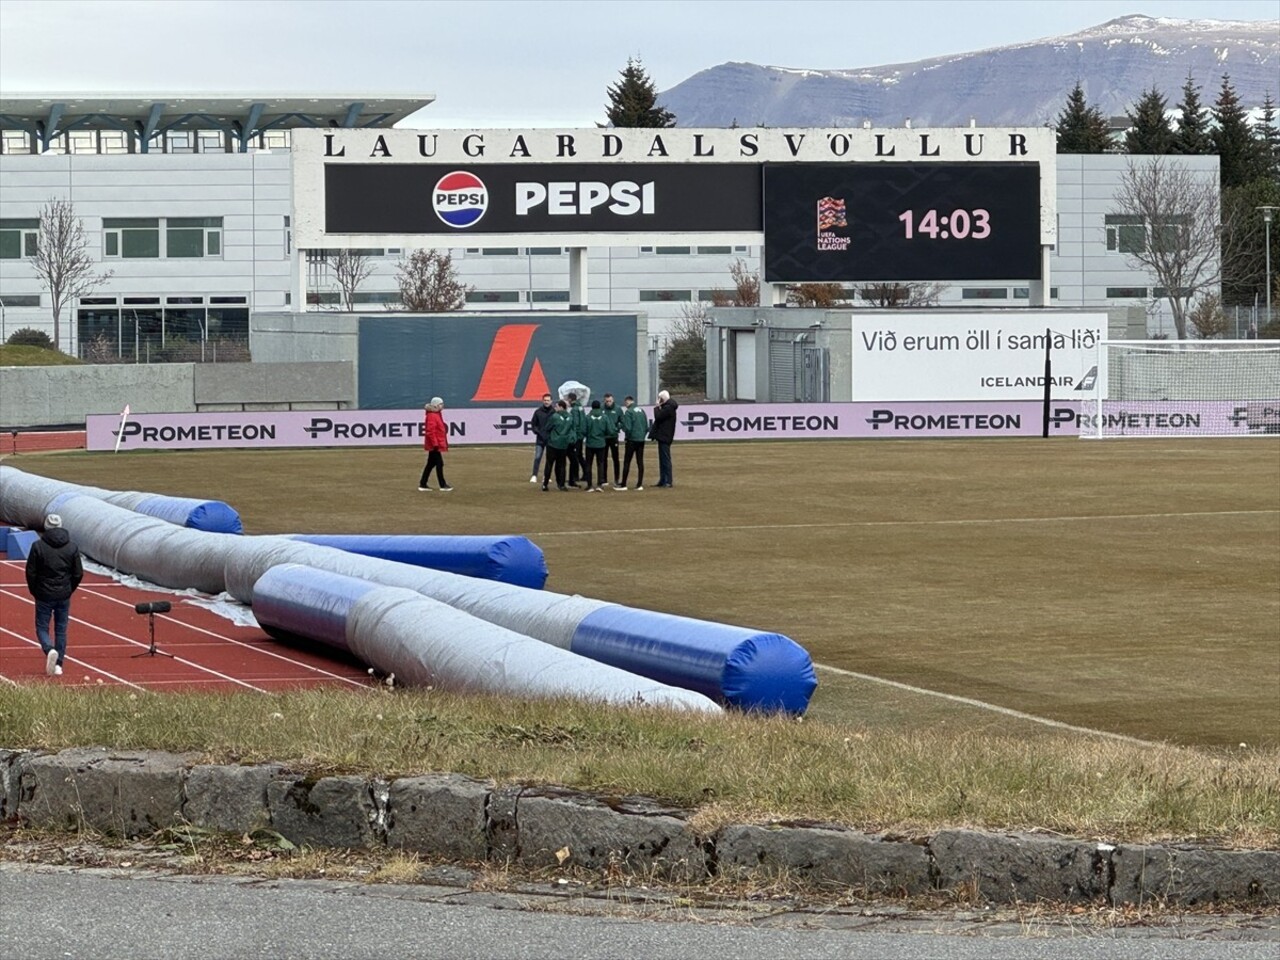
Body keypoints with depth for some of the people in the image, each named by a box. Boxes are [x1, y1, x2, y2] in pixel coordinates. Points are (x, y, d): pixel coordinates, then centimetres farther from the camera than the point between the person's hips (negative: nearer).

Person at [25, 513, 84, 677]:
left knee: (42, 627, 7)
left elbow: (31, 573, -7)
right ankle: (58, 664, 10)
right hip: (64, 596, 3)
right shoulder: (72, 548, -1)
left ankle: (50, 650, -21)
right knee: (61, 630, 11)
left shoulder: (38, 546, -9)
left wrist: (35, 591, 8)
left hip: (44, 596, -3)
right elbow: (78, 574, 2)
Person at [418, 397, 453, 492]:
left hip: (436, 444, 11)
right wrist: (435, 444, -24)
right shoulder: (431, 416, -17)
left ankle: (423, 484, 17)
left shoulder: (437, 414, 15)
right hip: (434, 445, -11)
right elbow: (430, 431, -23)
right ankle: (442, 485, 0)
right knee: (439, 463, -5)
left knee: (431, 464, 13)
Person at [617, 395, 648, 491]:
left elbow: (627, 428, -16)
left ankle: (623, 485, 1)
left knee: (627, 462, 0)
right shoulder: (641, 410, 7)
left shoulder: (628, 412, -11)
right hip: (641, 440, 6)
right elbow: (647, 426, 8)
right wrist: (643, 434, 16)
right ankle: (639, 484, 7)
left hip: (632, 440, -6)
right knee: (640, 462, 8)